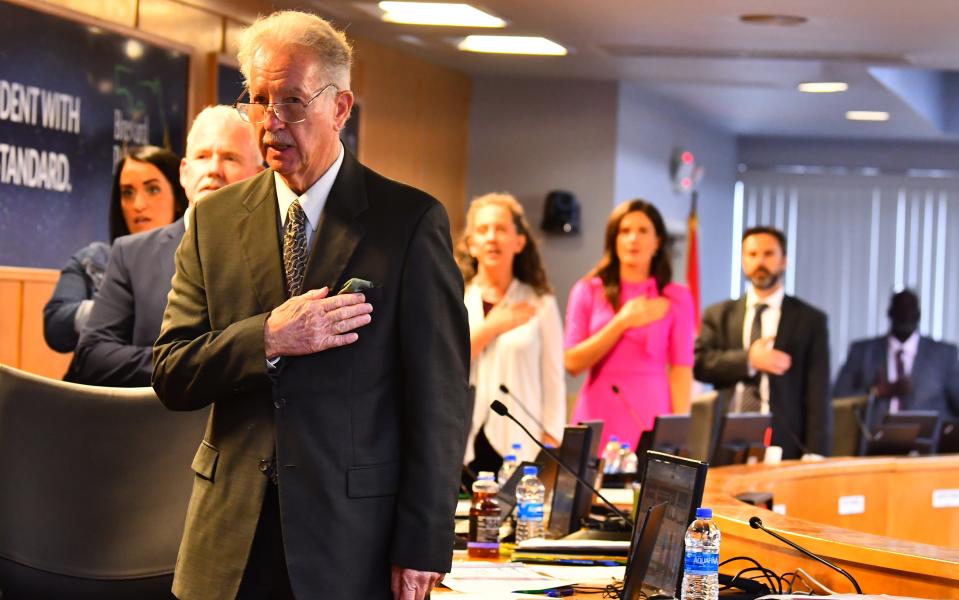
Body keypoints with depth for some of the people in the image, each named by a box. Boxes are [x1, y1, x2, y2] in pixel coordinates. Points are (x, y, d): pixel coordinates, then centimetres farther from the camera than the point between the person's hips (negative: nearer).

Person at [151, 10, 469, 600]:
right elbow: (170, 375, 3)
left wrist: (421, 549, -10)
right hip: (231, 540, 3)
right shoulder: (214, 220, 7)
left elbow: (439, 400, -6)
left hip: (355, 539, -3)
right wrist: (268, 339, -15)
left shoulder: (412, 221, -4)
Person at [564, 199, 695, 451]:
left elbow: (681, 369, 1)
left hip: (650, 421, -1)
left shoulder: (676, 297, 3)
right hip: (598, 422, 1)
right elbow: (572, 362, 0)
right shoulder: (588, 291, 6)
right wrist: (622, 322, -7)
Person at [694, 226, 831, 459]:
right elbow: (699, 363, 0)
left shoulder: (810, 320, 7)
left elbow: (817, 396, 1)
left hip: (783, 447, -1)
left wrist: (815, 457, -8)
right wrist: (748, 360, -11)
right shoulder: (718, 315, 14)